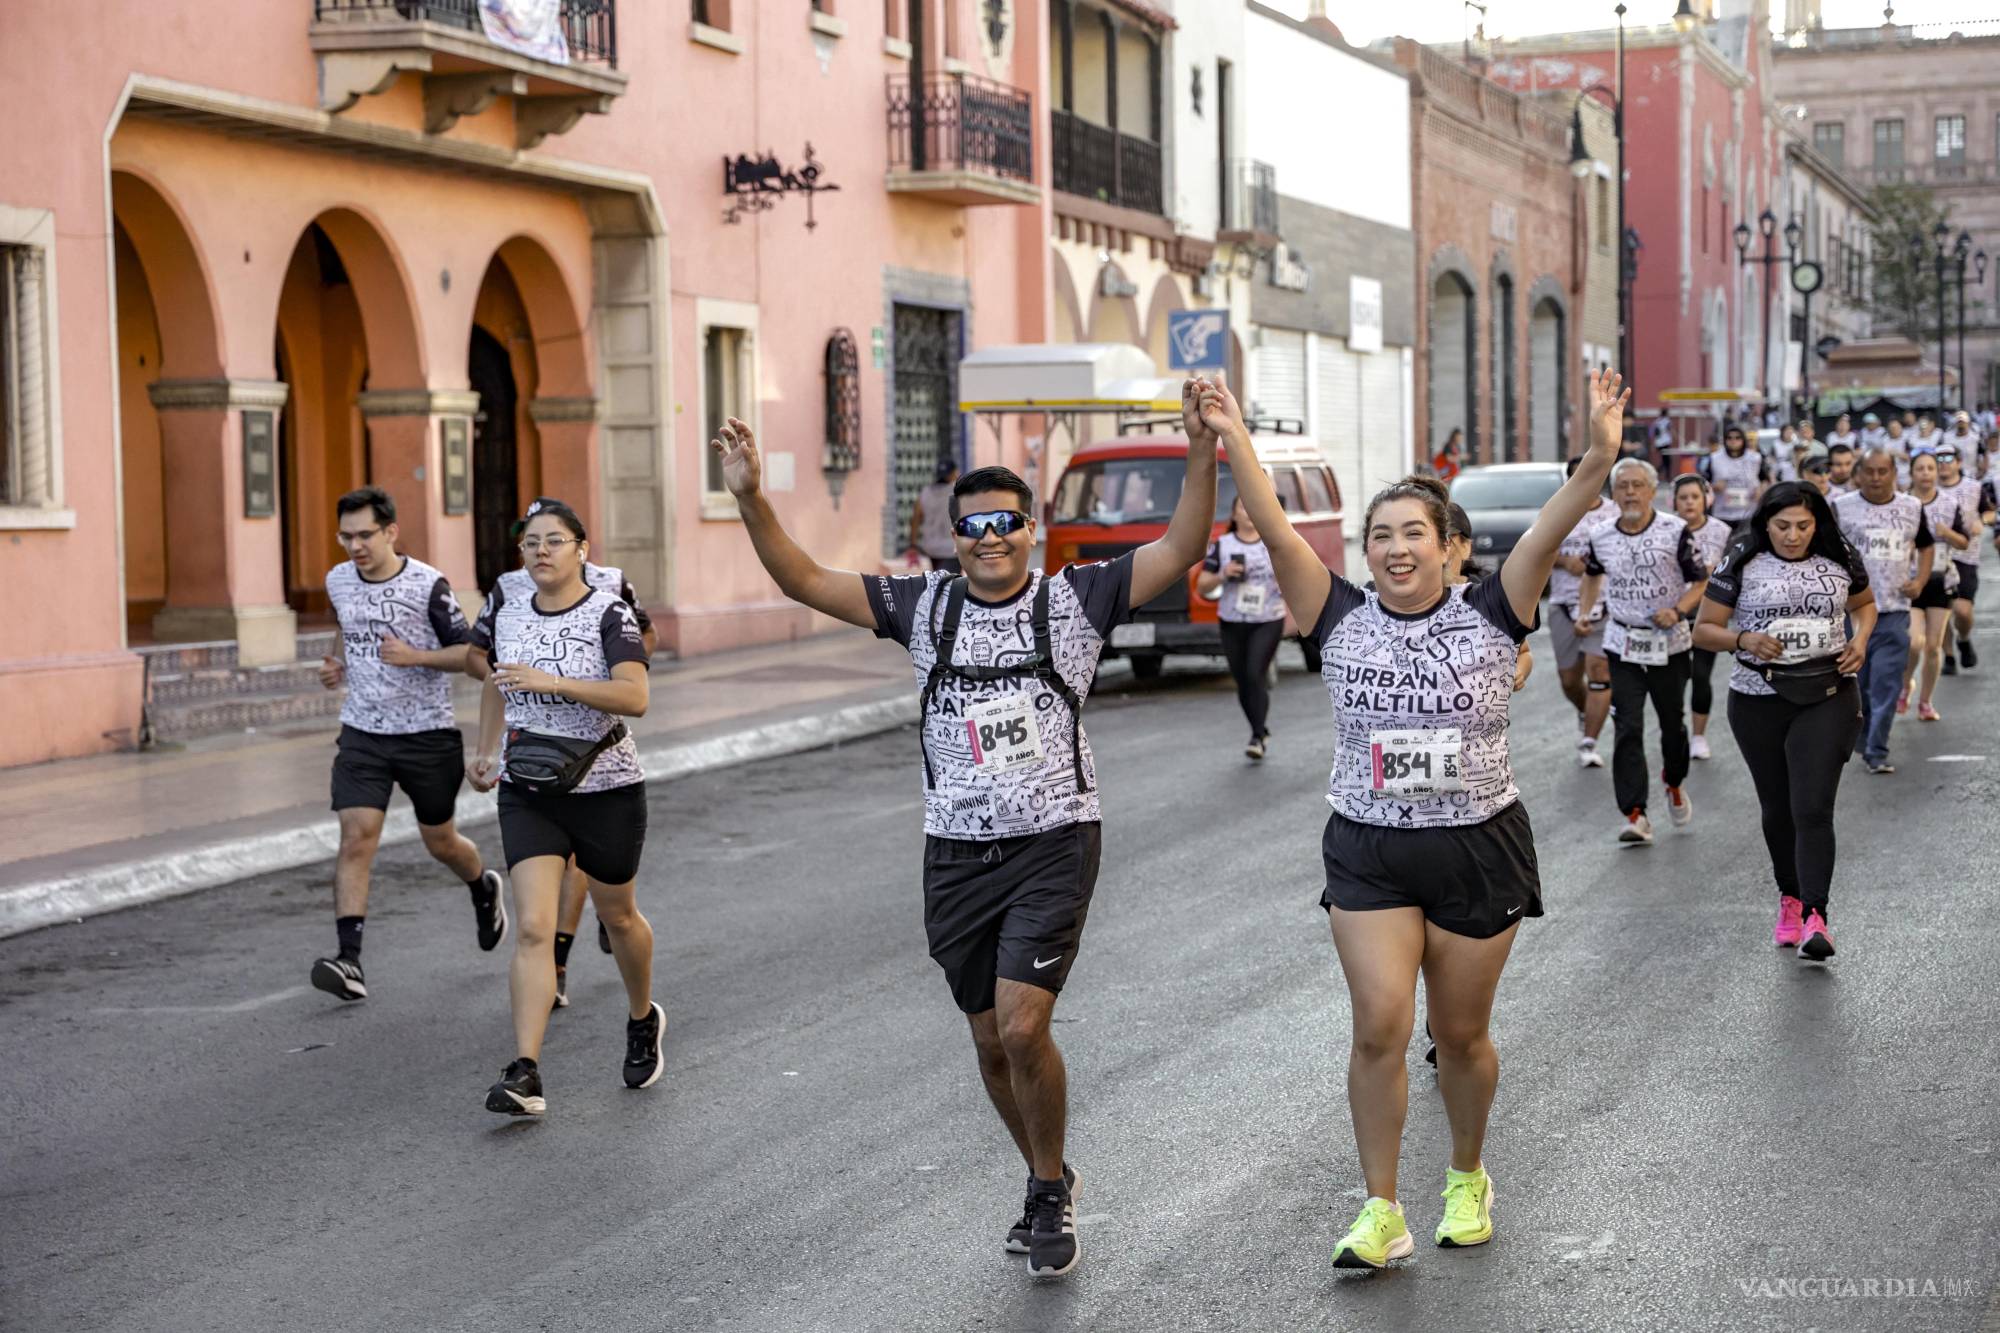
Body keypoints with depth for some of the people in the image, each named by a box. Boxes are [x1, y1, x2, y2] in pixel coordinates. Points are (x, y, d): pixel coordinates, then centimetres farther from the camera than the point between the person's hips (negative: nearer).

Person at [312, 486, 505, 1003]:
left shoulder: (428, 586, -13)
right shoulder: (338, 582, 3)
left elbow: (470, 652, -9)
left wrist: (416, 656, -24)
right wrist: (337, 662, 6)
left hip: (427, 734, -3)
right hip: (362, 734, 3)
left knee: (440, 842, 13)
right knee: (356, 839, -13)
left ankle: (484, 891, 48)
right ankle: (349, 961, -19)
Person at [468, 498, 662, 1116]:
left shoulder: (609, 613, -14)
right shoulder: (505, 608, 1)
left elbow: (636, 697, -29)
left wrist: (552, 681, -37)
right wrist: (487, 750, 21)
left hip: (606, 791, -2)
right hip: (527, 792, 3)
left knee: (618, 917, 17)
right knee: (533, 928, -12)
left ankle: (643, 1019, 45)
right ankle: (525, 1074, -17)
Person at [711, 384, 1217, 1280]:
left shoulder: (1075, 599, -2)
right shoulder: (925, 607, 5)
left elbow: (1179, 551, -11)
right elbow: (806, 582, 3)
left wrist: (1201, 457, -24)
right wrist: (751, 500, -10)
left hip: (1053, 843, -4)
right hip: (957, 853, 4)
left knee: (1022, 1027, -15)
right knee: (991, 1043, 11)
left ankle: (1049, 1190, 7)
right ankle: (1048, 1182, 34)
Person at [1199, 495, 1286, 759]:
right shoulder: (1221, 546, 2)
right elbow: (1202, 588, 2)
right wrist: (1223, 575, -17)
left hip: (1268, 622, -2)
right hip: (1232, 623, 2)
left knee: (1256, 676, -18)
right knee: (1243, 683, 7)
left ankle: (1257, 738, -16)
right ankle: (1261, 731, 27)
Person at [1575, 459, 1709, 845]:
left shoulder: (1675, 531, -8)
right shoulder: (1601, 538, 1)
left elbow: (1701, 582, -4)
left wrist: (1678, 612, -20)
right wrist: (1585, 611, 11)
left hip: (1670, 643, -1)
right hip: (1623, 645, 1)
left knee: (1672, 723, 13)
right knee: (1627, 730, -9)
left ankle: (1674, 785, 42)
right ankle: (1634, 816, -12)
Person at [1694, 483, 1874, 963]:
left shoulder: (1839, 560, 2)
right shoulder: (1742, 564, -3)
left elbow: (1865, 603, 22)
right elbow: (1703, 631, -1)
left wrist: (1860, 639, 2)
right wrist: (1744, 640, -20)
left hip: (1827, 697, -1)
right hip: (1758, 701, 1)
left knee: (1813, 809, -14)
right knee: (1777, 809, 13)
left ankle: (1816, 917, -18)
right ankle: (1790, 898, 33)